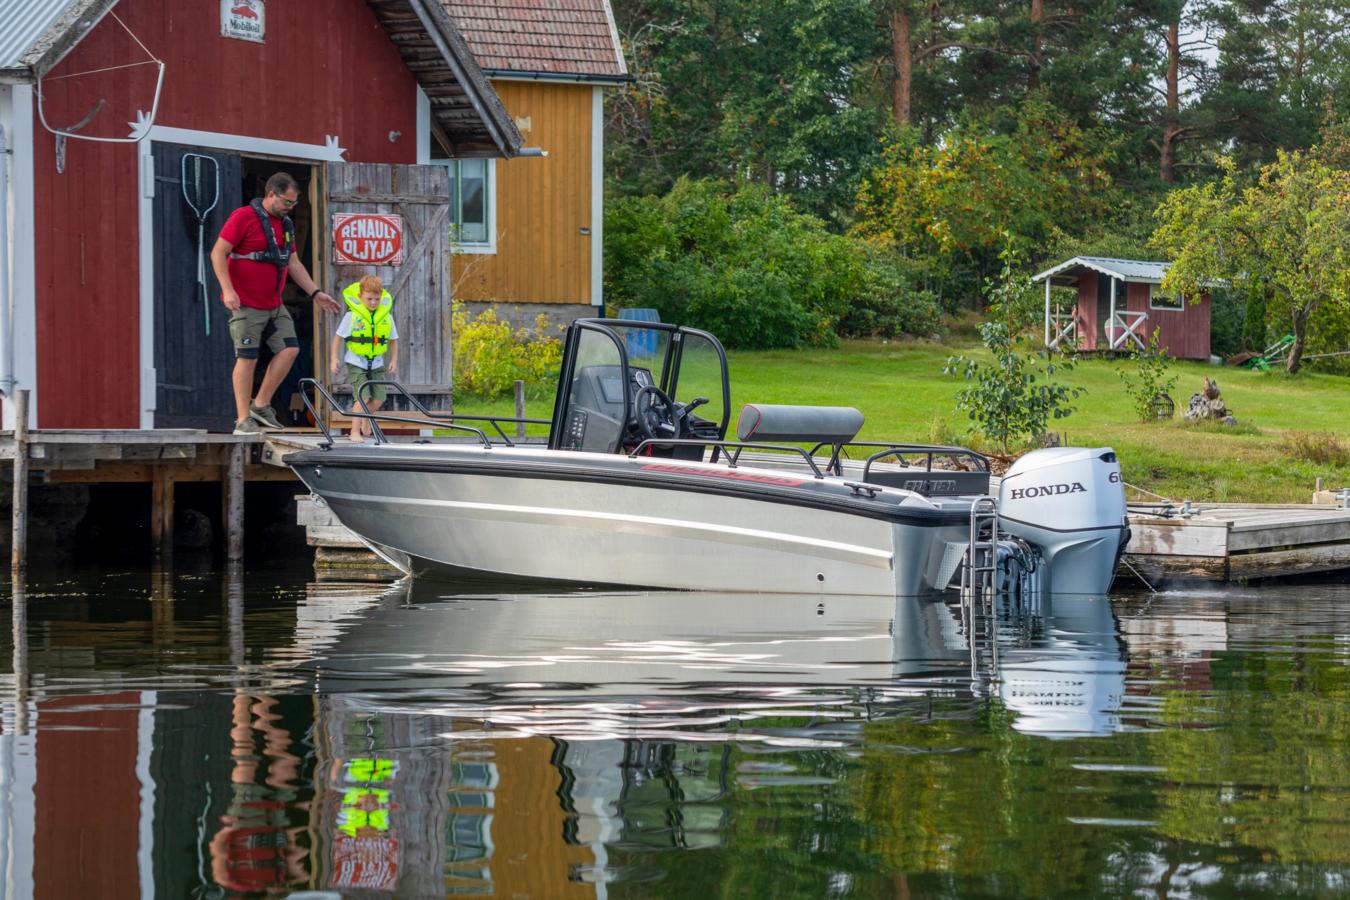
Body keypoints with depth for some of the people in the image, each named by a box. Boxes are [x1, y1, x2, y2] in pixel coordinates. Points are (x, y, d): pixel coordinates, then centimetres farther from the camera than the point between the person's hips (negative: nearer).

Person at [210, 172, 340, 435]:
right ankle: (243, 420, 0)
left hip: (274, 305, 7)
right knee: (247, 358, -6)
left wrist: (315, 293, 14)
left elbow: (293, 263, 21)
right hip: (246, 304, -7)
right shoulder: (244, 217, -11)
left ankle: (261, 405, 10)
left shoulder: (286, 224, 13)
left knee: (289, 349, -2)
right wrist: (227, 290, -23)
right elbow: (218, 253, -14)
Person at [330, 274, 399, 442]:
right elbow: (339, 337, -2)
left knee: (378, 398, 0)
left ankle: (366, 419, 30)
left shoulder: (386, 317, -1)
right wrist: (334, 359, -3)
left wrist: (394, 361, 6)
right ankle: (355, 432, -4)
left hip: (376, 364, 4)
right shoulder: (352, 315, -11)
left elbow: (393, 340, 11)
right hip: (356, 363, -4)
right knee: (363, 396, -15)